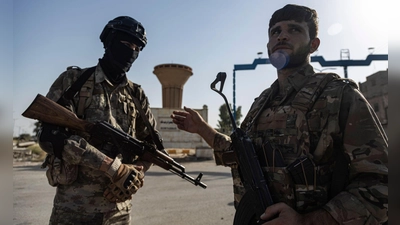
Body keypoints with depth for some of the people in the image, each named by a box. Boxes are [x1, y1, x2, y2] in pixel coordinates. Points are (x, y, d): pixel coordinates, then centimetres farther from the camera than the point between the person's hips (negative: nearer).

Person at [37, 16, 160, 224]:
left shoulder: (136, 94, 6)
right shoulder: (73, 80, -3)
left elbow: (152, 142, 11)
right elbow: (50, 135, -14)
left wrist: (137, 173, -8)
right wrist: (112, 167, -20)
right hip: (73, 207, -3)